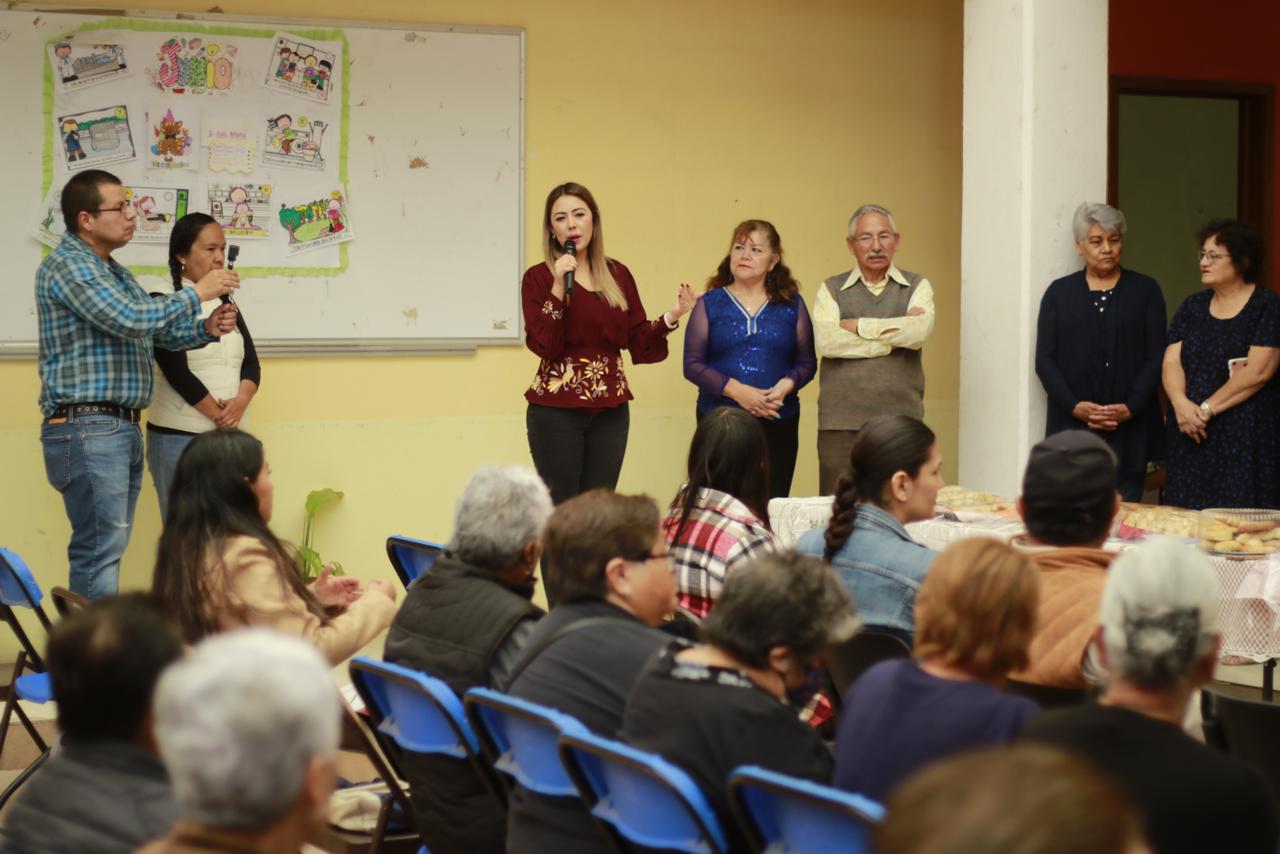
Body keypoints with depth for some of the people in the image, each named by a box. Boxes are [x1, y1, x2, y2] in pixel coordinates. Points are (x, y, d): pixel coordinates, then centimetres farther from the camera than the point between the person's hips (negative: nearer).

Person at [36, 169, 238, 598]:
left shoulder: (114, 271, 19)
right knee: (100, 551, -11)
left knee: (106, 548, 10)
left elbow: (159, 330, 22)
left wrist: (206, 328, 2)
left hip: (122, 428, 10)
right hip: (87, 429, -10)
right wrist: (197, 292, -10)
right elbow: (132, 320, -20)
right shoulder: (68, 266, -11)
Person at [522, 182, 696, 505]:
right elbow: (542, 344, -13)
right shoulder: (538, 277, -2)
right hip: (557, 410, -4)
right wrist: (558, 287, -18)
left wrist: (670, 317, -6)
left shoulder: (618, 275, 10)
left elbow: (639, 342, 9)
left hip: (610, 410, 4)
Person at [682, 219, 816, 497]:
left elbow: (807, 362, 9)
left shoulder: (791, 305, 11)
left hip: (778, 423, 1)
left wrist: (786, 385, -13)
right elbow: (692, 364, 0)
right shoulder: (710, 304, 7)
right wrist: (737, 391, -13)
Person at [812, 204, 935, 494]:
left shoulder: (916, 287, 11)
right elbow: (826, 341, -9)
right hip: (841, 423, 0)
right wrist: (896, 333, -7)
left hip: (900, 419, 0)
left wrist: (858, 326, -3)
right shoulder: (831, 290, 10)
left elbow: (919, 331, -10)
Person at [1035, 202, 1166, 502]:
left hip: (1130, 429, 0)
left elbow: (1156, 357, 3)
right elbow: (1044, 361, 4)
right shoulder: (1059, 293, 10)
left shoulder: (1145, 290, 9)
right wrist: (1075, 406, -10)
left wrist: (1131, 407, -11)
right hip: (1071, 428, 0)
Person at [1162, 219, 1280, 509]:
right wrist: (1182, 405, -13)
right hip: (1191, 434, 5)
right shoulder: (1192, 307, 14)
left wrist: (1207, 408, -12)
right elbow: (1172, 362, 5)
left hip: (1246, 434, -5)